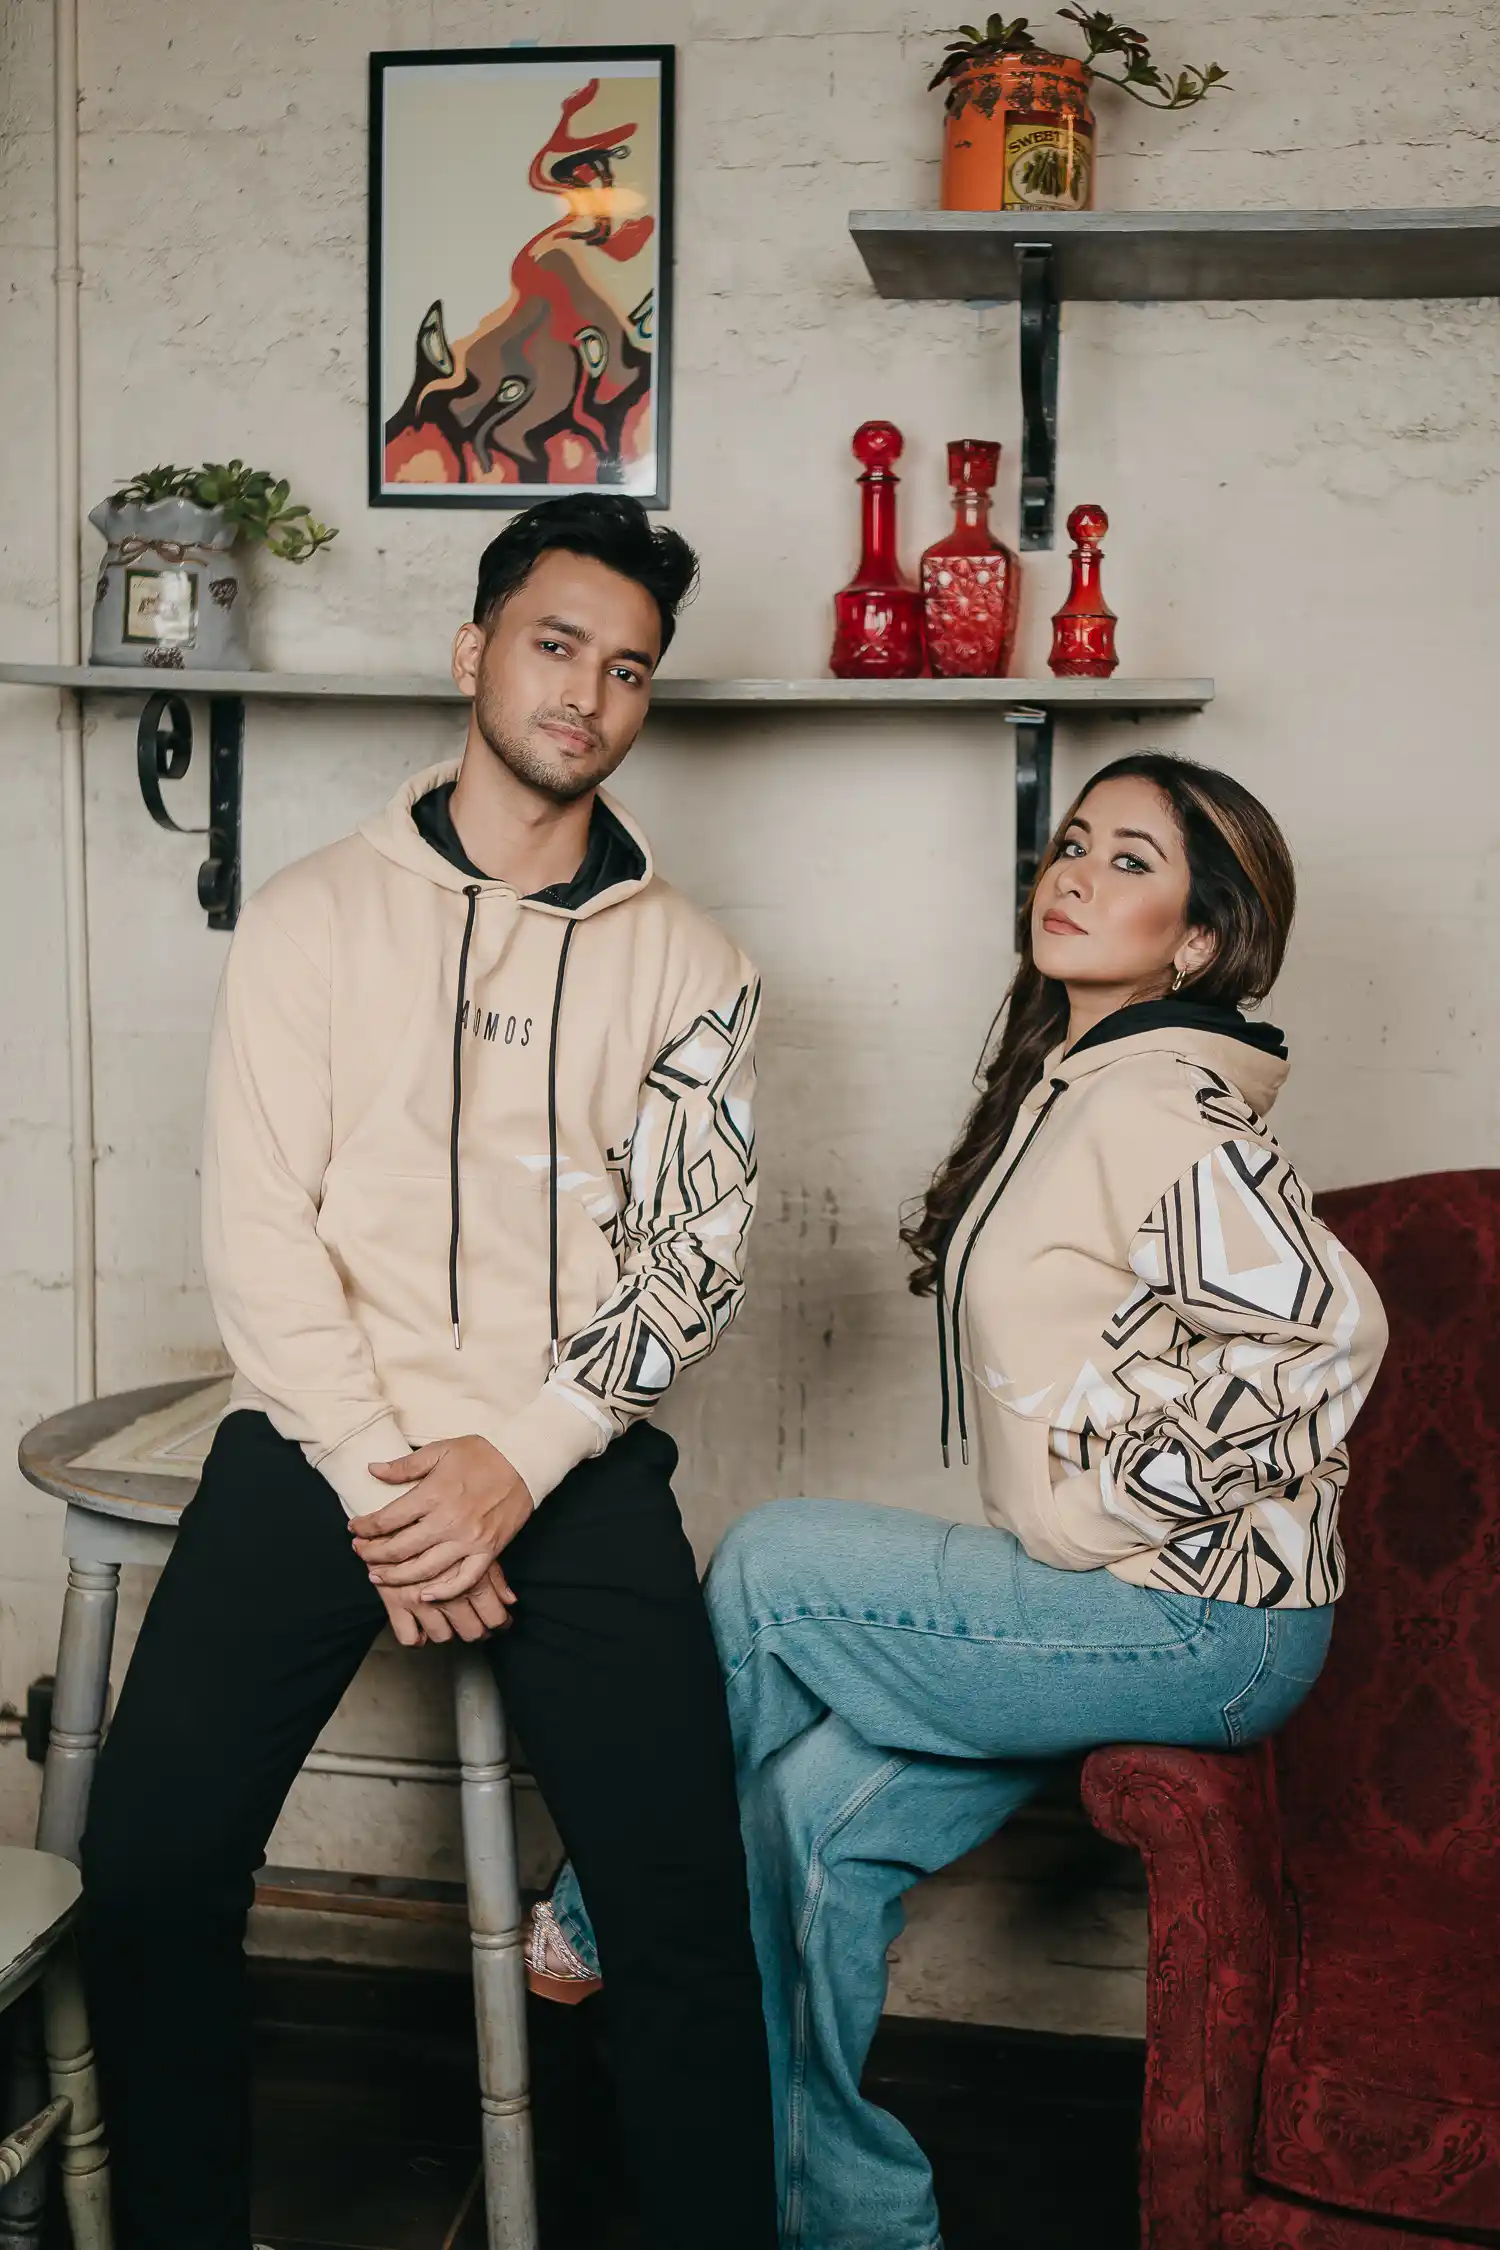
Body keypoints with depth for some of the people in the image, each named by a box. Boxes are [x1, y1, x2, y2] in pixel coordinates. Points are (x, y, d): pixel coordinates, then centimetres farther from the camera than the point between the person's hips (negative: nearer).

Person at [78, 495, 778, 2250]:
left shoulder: (689, 966, 10)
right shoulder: (313, 916, 7)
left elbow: (692, 1257, 2)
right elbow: (258, 1223, -1)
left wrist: (515, 1465, -12)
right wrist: (378, 1483, -11)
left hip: (571, 1466, 0)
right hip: (320, 1444, 0)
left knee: (686, 1918, -12)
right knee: (148, 1869, -13)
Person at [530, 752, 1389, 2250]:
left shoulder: (1158, 1107, -17)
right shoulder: (1063, 1086, 12)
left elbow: (1317, 1321, -29)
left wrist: (1111, 1497, -19)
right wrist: (1051, 1528, 11)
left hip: (1201, 1621, -8)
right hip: (1108, 1595, 8)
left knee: (768, 1563, -7)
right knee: (820, 1802, -2)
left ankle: (612, 1917, 12)